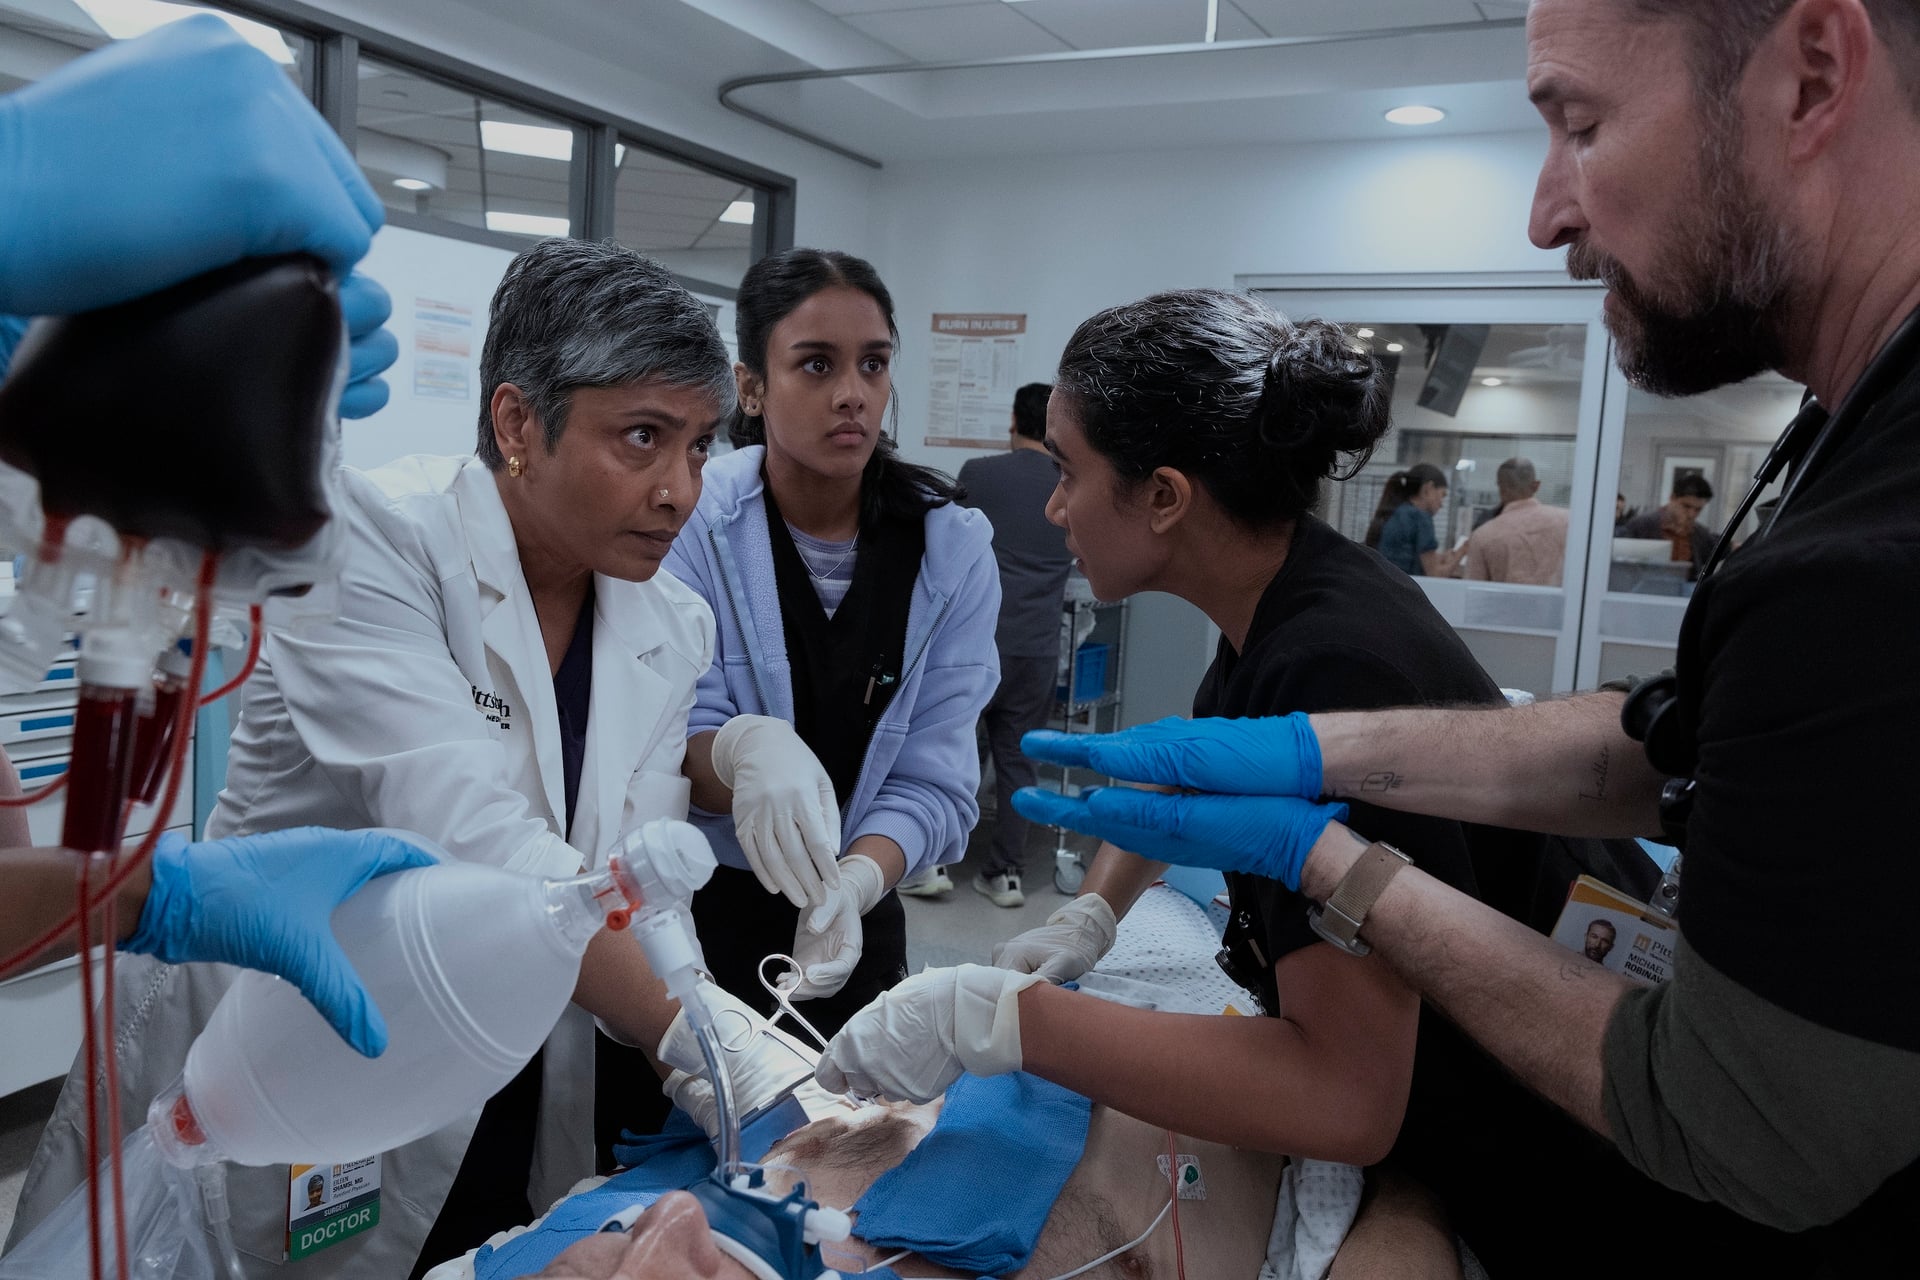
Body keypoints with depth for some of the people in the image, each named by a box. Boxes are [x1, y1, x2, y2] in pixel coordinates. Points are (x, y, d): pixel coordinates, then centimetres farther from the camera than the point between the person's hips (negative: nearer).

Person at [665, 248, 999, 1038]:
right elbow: (664, 747, -16)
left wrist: (856, 882, -32)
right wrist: (741, 749, -39)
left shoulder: (952, 549, -10)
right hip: (682, 913, -2)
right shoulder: (690, 522, -15)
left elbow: (931, 781, -13)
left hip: (854, 921, 2)